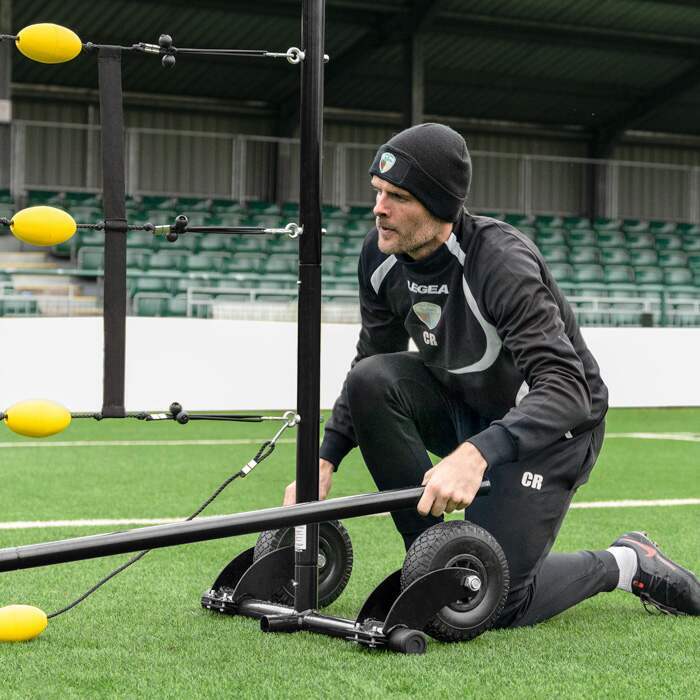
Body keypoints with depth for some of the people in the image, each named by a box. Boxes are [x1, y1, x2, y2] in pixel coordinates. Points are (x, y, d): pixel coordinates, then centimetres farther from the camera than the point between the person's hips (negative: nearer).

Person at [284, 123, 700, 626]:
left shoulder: (502, 262, -32)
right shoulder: (381, 255, -12)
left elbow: (566, 390, -40)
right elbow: (371, 362, 3)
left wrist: (476, 453, -55)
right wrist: (325, 460, -10)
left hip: (552, 423, -6)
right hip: (465, 406, 6)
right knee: (371, 381, -24)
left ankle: (626, 564, 13)